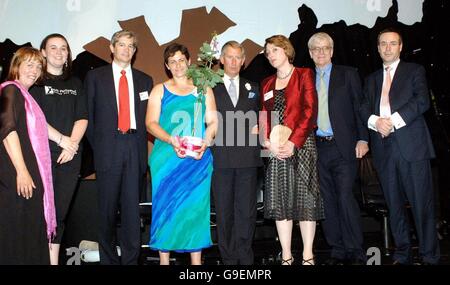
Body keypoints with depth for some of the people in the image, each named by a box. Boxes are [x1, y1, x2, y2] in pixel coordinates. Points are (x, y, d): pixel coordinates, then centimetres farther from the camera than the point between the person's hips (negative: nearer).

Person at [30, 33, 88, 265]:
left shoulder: (75, 84, 16)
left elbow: (82, 118, 8)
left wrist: (72, 144, -7)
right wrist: (62, 139, -11)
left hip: (70, 157, 4)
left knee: (60, 213, 6)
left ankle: (54, 259, 13)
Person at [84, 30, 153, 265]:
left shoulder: (145, 80, 13)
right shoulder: (95, 77, 7)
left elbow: (147, 117, 12)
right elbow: (88, 114, 5)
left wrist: (140, 143, 1)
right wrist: (96, 144, 1)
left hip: (135, 148, 2)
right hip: (108, 147, -1)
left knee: (132, 206, 3)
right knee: (108, 206, 5)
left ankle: (131, 258, 12)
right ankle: (108, 258, 16)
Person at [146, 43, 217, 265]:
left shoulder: (203, 90, 14)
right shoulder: (159, 91, 11)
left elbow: (213, 122, 9)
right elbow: (151, 123, 1)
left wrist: (206, 142, -12)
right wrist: (171, 140, -17)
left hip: (197, 158, 1)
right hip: (167, 158, 0)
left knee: (196, 206, -1)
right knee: (165, 206, 0)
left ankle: (196, 261, 6)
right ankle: (164, 259, 8)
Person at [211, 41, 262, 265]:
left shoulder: (252, 88, 17)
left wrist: (257, 128, 3)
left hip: (247, 157, 2)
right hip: (221, 158, -2)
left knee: (247, 211, 2)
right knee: (224, 211, 4)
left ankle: (244, 256, 12)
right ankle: (229, 258, 14)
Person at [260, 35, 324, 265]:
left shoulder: (304, 75, 3)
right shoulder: (267, 84, 18)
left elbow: (310, 110, -7)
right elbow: (264, 118, 12)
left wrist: (294, 142, -16)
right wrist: (269, 142, -7)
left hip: (301, 145, -4)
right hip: (276, 148, 4)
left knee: (304, 198, -2)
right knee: (279, 201, 1)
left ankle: (308, 255, 5)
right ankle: (286, 256, 8)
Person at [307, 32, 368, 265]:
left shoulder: (348, 75, 6)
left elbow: (359, 107, 1)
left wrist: (363, 139, -8)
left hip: (343, 148, -3)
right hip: (317, 148, 3)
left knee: (345, 198, -8)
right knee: (327, 201, 6)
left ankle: (355, 252, 2)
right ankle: (337, 251, 14)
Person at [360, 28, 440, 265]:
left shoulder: (415, 71, 9)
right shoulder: (371, 79, 21)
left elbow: (422, 101, -6)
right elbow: (364, 109, 9)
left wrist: (393, 120, -15)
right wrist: (375, 121, -12)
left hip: (412, 146, -4)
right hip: (384, 149, 4)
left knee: (422, 204, -4)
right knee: (394, 205, 8)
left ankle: (430, 256, 4)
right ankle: (402, 254, 17)